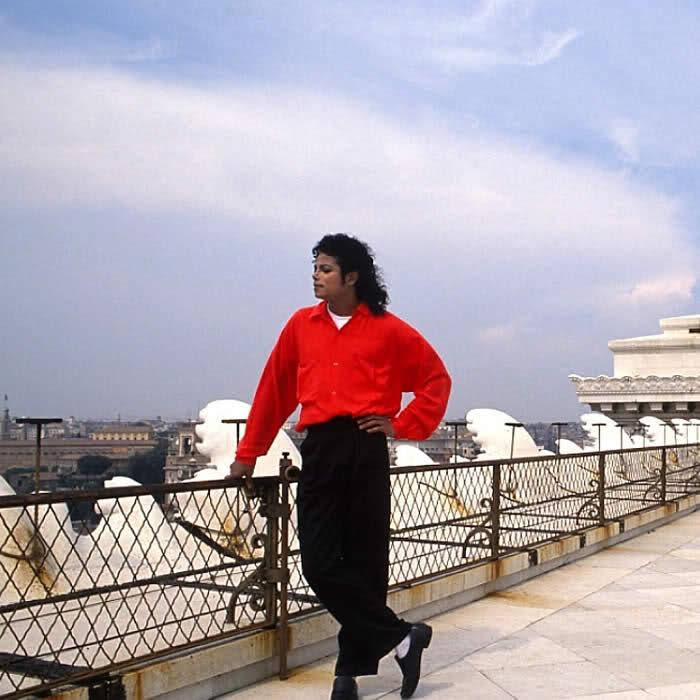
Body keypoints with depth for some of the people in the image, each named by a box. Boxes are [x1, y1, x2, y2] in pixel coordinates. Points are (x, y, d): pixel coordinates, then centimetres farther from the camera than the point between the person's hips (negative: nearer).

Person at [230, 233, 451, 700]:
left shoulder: (388, 330, 3)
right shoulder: (301, 326, 11)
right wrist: (249, 453, 15)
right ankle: (401, 636, 9)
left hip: (366, 451, -2)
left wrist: (403, 425, 3)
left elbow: (437, 379, 11)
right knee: (320, 565, -5)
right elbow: (274, 390, 14)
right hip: (319, 450, 3)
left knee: (364, 563, 3)